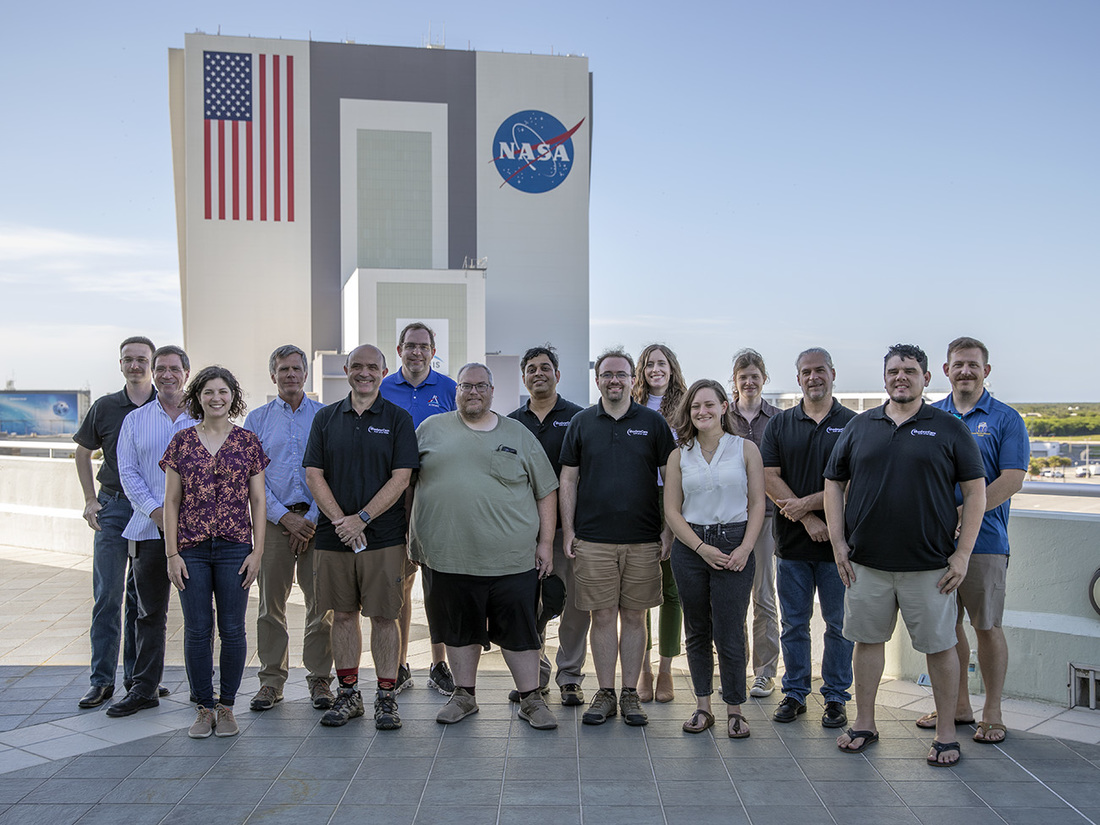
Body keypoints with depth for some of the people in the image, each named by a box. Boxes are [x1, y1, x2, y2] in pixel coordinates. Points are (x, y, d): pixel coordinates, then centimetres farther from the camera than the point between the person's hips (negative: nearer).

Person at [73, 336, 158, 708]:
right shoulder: (105, 407, 3)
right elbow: (83, 452, 16)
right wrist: (90, 499, 7)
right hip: (113, 508, 0)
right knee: (107, 594, -3)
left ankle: (138, 675, 19)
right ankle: (101, 680, 3)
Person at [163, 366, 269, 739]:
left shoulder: (248, 441, 4)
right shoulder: (182, 441, 5)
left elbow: (258, 500, 4)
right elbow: (171, 501, 5)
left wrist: (257, 551, -2)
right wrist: (172, 553, -2)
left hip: (235, 547, 0)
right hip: (192, 549, 1)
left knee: (232, 629, 3)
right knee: (197, 630, 3)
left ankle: (226, 706, 17)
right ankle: (204, 708, 17)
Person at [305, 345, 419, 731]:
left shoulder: (398, 419, 1)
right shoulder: (326, 418, 9)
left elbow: (400, 478, -6)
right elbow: (314, 474, 4)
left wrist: (362, 518, -14)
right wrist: (340, 519, -9)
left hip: (383, 536, -2)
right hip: (334, 536, 3)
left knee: (384, 616, 1)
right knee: (342, 614, 9)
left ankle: (386, 697, 13)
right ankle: (348, 694, 21)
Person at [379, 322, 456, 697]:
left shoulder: (448, 390, 5)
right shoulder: (383, 390, 7)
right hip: (395, 500, 1)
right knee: (399, 582, 4)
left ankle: (440, 665, 14)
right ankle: (399, 666, 15)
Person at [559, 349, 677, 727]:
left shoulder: (652, 422, 5)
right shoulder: (581, 423, 7)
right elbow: (568, 479, 8)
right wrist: (567, 530, 2)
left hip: (643, 540, 0)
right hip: (592, 540, 0)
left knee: (635, 616, 6)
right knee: (602, 616, 4)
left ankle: (631, 693, 16)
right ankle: (605, 694, 14)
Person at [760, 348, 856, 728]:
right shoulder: (780, 424, 7)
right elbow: (769, 478, -1)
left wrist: (807, 503, -15)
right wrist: (809, 519, -11)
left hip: (838, 540, -2)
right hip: (792, 540, 2)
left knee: (839, 624, 6)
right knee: (793, 623, 9)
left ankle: (836, 697, 19)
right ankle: (794, 693, 21)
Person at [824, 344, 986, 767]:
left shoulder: (949, 429, 0)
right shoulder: (860, 426, 7)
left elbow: (975, 490, -1)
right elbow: (834, 483, 11)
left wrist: (962, 554, -7)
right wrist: (838, 542, 3)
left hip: (930, 565, -2)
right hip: (866, 563, 3)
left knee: (939, 646, 5)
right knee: (867, 639, 11)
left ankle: (946, 734, 19)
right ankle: (864, 724, 25)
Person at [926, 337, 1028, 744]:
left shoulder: (1005, 419, 0)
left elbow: (1012, 480, -9)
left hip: (983, 539, -3)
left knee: (987, 626, 2)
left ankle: (992, 712, 15)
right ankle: (958, 705, 24)